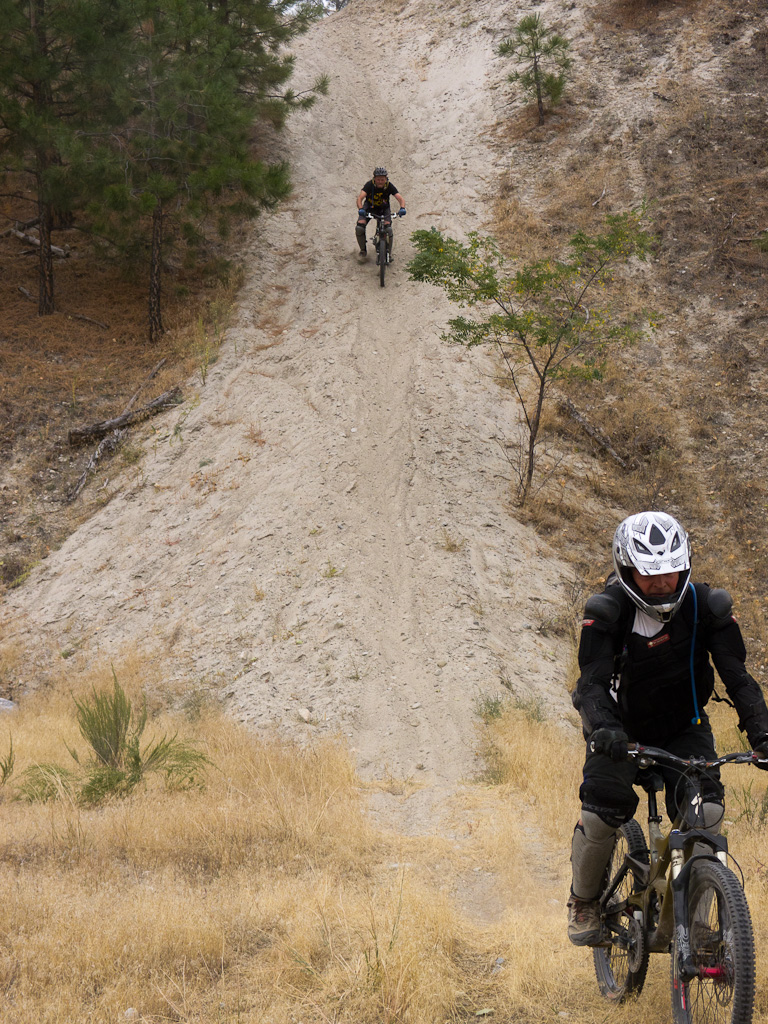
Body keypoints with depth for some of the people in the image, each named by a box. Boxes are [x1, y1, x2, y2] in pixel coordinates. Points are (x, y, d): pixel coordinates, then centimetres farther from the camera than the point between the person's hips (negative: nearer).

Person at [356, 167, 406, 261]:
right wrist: (360, 209, -58)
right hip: (369, 207, 0)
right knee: (359, 228, -19)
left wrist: (402, 208, -52)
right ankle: (363, 251, 6)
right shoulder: (369, 185, -28)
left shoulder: (389, 186, -24)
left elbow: (401, 199, -30)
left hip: (384, 208, 0)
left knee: (388, 230, -23)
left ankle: (389, 253, -1)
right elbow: (360, 198, -38)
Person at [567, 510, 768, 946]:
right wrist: (603, 729, -50)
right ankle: (584, 901, 9)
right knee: (601, 813, -19)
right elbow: (593, 681, -30)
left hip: (684, 730, 1)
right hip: (623, 730, -1)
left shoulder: (708, 608, -19)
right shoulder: (607, 613, -23)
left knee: (706, 814, -20)